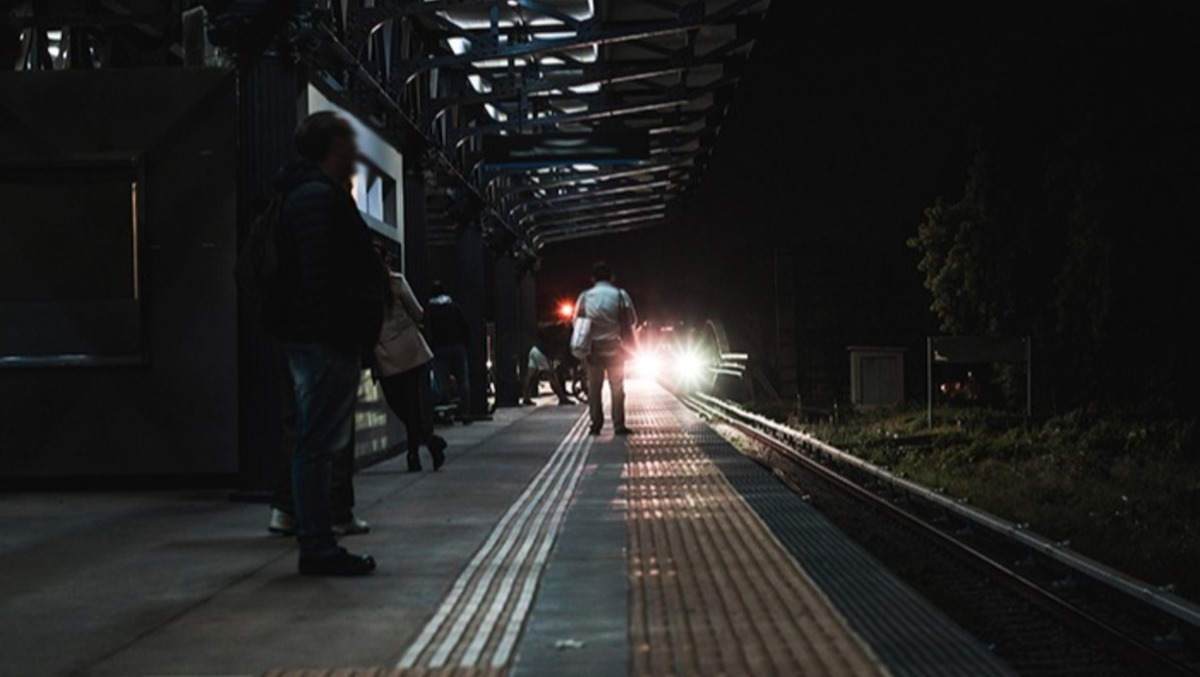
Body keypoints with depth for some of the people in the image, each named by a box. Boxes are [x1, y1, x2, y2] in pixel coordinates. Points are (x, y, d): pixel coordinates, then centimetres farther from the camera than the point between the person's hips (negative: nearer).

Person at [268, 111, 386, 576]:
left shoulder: (318, 193, 21)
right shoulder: (318, 196, -13)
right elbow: (320, 275, -21)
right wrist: (339, 334, -22)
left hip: (324, 342, 11)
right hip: (325, 341, -11)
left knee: (318, 443, 13)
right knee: (319, 443, -8)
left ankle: (317, 544, 18)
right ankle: (317, 548, -5)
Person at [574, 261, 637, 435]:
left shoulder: (585, 297, 1)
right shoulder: (620, 295, -4)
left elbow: (576, 321, 3)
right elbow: (632, 321, 0)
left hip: (592, 347, 1)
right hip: (613, 346, -1)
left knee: (594, 387, 9)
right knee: (617, 387, 5)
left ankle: (596, 424, 5)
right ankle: (619, 425, -1)